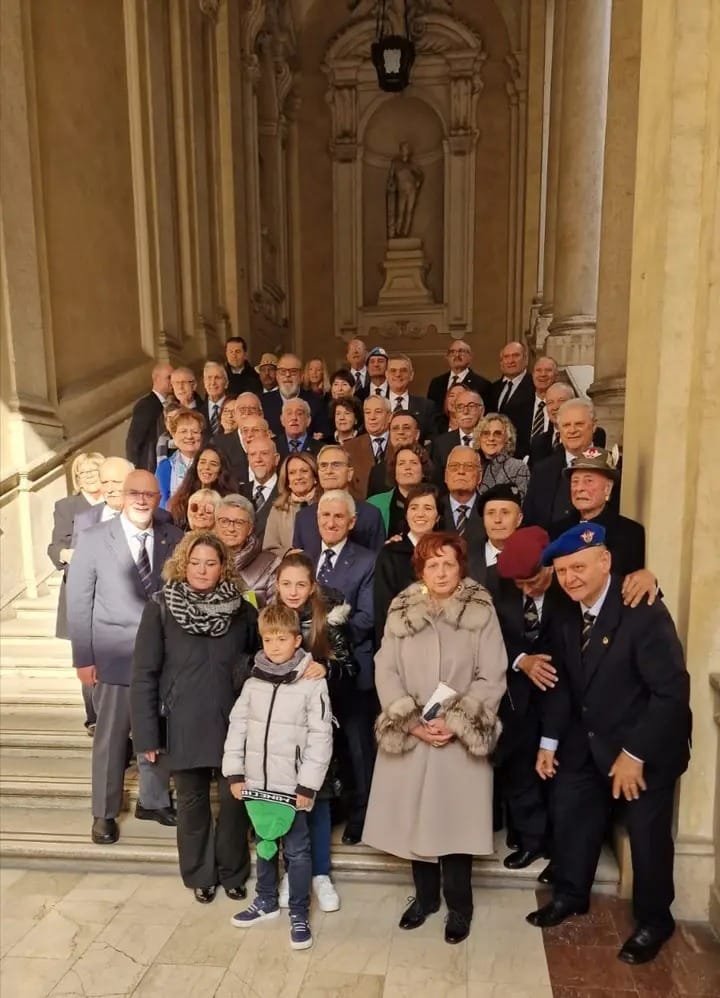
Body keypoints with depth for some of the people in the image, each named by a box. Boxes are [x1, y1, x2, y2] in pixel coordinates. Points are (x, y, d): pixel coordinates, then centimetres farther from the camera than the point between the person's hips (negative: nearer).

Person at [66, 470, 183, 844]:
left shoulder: (174, 538, -1)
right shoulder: (93, 539, -7)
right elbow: (78, 603, -5)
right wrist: (83, 658, -7)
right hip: (115, 655, -2)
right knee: (110, 737, 10)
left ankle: (153, 800, 36)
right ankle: (105, 813, 29)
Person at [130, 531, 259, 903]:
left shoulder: (242, 609, -3)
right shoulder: (160, 608, -9)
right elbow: (143, 674, -7)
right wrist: (146, 733, -8)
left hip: (232, 724, 1)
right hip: (184, 726, -1)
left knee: (235, 798, 10)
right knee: (192, 802, 14)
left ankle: (233, 871, 34)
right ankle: (200, 875, 35)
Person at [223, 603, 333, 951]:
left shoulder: (313, 683, -12)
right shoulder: (253, 682, 1)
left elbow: (320, 738, -11)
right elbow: (237, 726, 6)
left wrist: (308, 784, -13)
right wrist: (234, 772, 1)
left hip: (292, 784, -4)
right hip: (257, 781, 4)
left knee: (297, 849, 7)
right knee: (263, 843, 20)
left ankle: (299, 913, 23)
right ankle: (266, 900, 39)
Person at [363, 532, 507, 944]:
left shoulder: (482, 611, -4)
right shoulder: (401, 611, 2)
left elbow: (492, 678, -7)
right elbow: (386, 671, -1)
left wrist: (455, 723, -14)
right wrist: (412, 723, -11)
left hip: (462, 738, -2)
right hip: (409, 736, 2)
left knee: (456, 821, 3)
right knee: (415, 819, 10)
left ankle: (459, 904, 25)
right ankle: (425, 895, 32)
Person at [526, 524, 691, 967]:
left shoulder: (644, 612, -26)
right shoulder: (565, 616, -4)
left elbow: (672, 690, -26)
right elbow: (561, 682, 4)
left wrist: (635, 754, -23)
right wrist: (550, 740, 1)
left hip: (646, 748, -6)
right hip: (585, 742, 6)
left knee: (648, 835, 10)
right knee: (570, 818, 16)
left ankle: (654, 920, 34)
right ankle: (570, 895, 40)